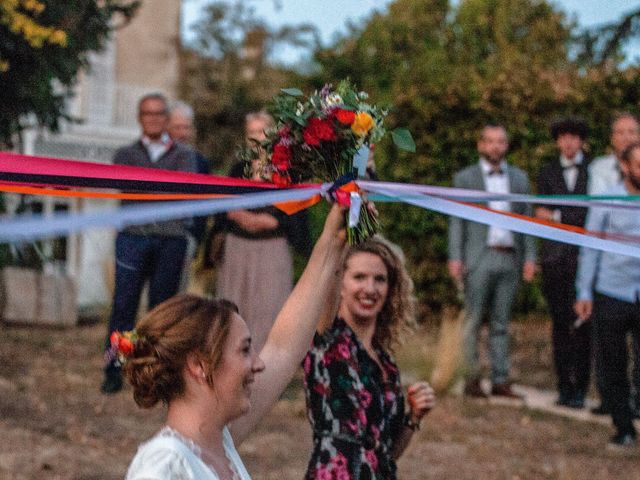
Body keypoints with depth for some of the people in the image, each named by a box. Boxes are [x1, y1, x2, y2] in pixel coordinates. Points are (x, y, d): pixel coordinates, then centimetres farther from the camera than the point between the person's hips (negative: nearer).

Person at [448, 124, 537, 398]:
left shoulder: (519, 178, 15)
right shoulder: (465, 178, 6)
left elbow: (526, 219, 14)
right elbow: (457, 221, 3)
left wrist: (530, 257, 6)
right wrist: (455, 258, -6)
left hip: (509, 259, 3)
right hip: (478, 259, -3)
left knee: (501, 324, 5)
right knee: (473, 321, -2)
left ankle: (500, 381, 7)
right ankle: (472, 380, 2)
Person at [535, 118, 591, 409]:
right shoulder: (548, 174, 16)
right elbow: (543, 215, 8)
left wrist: (558, 216, -1)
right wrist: (576, 217, -6)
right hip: (555, 257, 3)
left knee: (583, 325, -6)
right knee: (560, 324, 4)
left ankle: (580, 389, -1)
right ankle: (564, 387, 9)